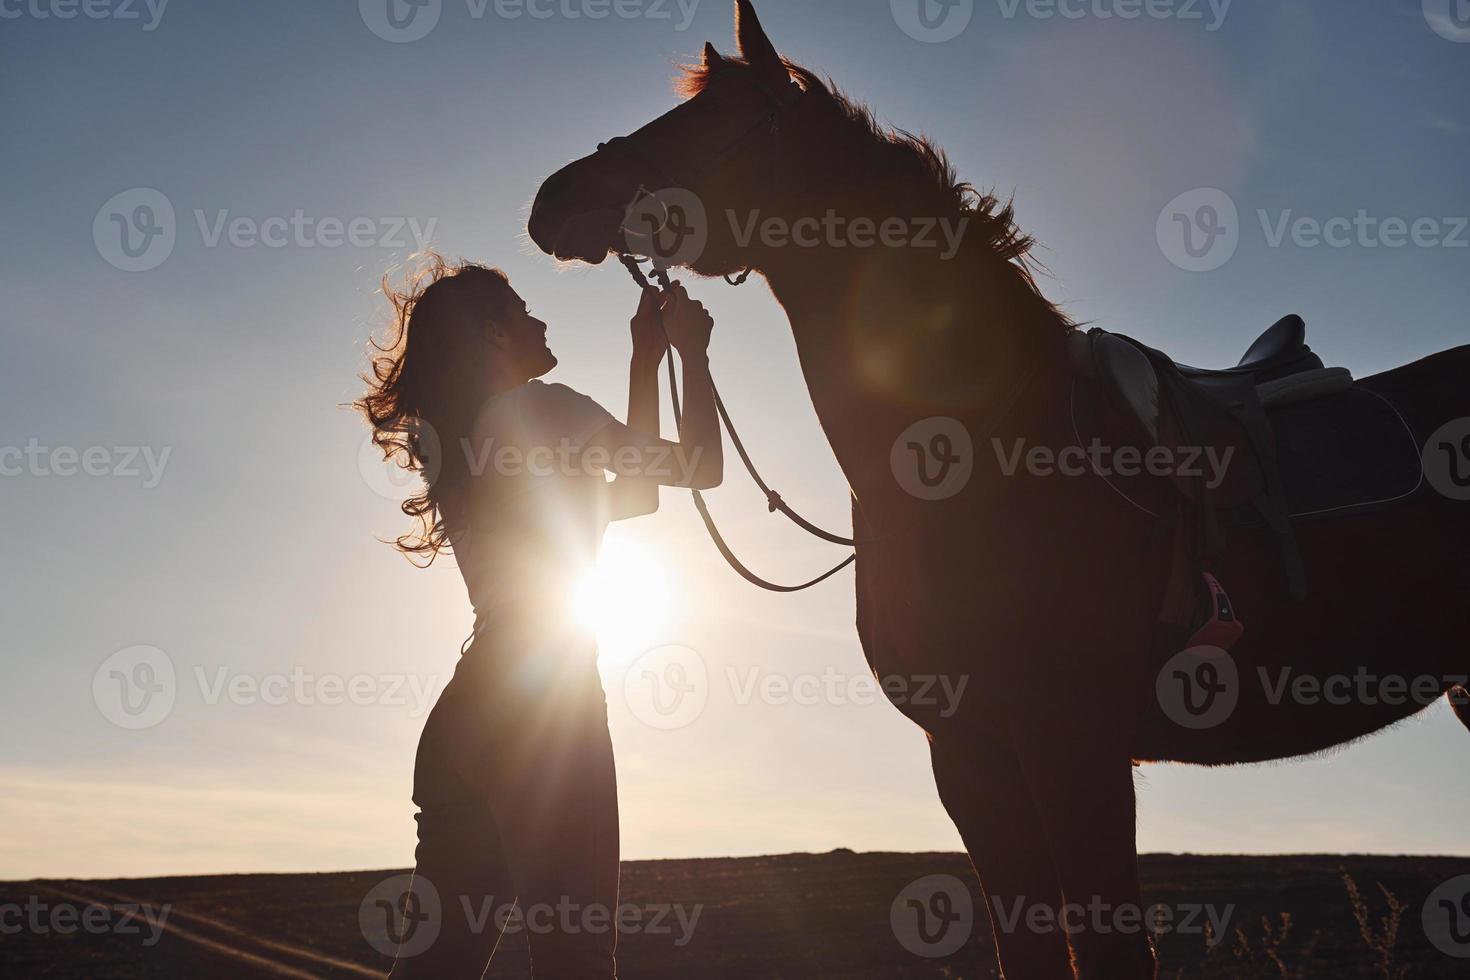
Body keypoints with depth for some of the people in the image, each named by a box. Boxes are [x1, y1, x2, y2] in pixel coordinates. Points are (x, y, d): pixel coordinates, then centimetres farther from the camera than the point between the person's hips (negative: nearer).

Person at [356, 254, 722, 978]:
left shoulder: (462, 441, 24)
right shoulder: (538, 406, -1)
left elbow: (635, 488, 28)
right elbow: (700, 466, 0)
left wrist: (646, 360, 28)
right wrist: (691, 351, 14)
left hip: (463, 709, 9)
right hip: (544, 698, -9)